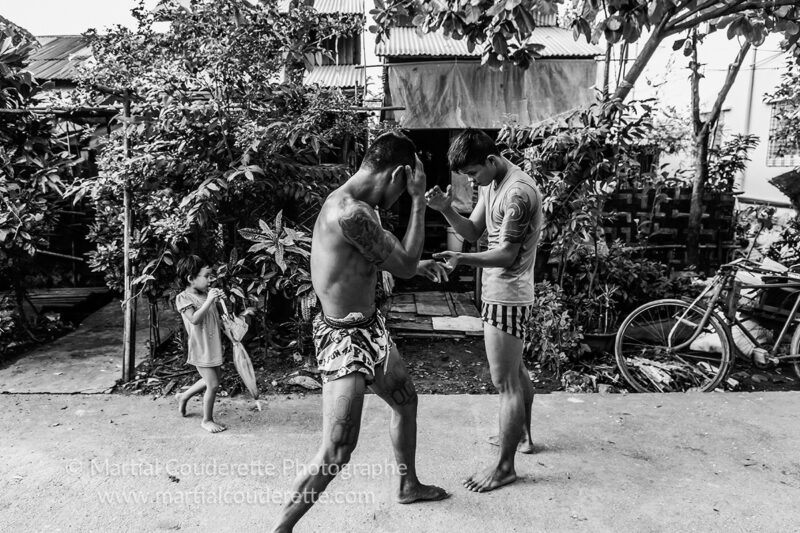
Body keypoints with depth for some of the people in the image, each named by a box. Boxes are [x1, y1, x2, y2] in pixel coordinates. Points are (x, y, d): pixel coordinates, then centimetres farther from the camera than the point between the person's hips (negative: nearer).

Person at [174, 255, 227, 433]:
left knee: (209, 381, 21)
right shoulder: (183, 298, -14)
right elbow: (195, 319, -29)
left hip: (214, 346, 8)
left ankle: (183, 397, 45)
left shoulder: (208, 292, 6)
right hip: (201, 349, -8)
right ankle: (207, 420, 16)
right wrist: (209, 300, -31)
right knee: (213, 384, -4)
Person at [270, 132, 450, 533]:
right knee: (336, 454, -9)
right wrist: (418, 199, -16)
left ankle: (409, 485, 48)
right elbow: (405, 266, -21)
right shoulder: (350, 212, -27)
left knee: (406, 401, 26)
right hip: (345, 338, -11)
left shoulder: (347, 202, 5)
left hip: (369, 327, 11)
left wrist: (418, 264, 17)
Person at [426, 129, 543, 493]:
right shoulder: (490, 185, 9)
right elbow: (473, 232, 8)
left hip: (507, 295, -10)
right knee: (515, 370, 23)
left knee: (504, 381, -3)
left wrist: (462, 259, -35)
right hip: (500, 292, 10)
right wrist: (445, 209, -8)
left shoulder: (518, 192, -21)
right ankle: (522, 436, 42)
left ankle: (504, 467, 10)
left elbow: (507, 254, -22)